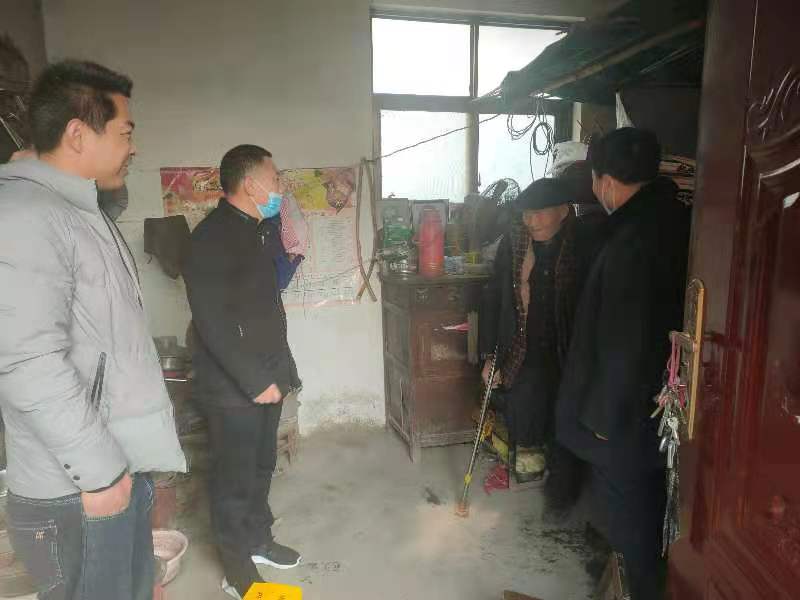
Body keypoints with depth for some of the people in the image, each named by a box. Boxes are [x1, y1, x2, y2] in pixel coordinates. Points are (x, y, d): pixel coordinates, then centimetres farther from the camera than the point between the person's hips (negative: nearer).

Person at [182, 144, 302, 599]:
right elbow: (213, 323, -22)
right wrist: (255, 381, -20)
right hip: (234, 386, -8)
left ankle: (258, 540, 40)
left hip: (268, 377, 8)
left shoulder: (261, 230, 8)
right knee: (235, 477, 8)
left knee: (262, 467, 21)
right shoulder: (212, 236, -17)